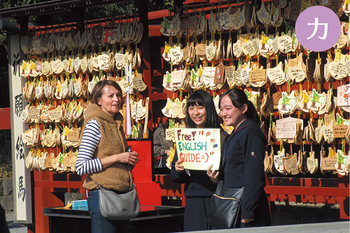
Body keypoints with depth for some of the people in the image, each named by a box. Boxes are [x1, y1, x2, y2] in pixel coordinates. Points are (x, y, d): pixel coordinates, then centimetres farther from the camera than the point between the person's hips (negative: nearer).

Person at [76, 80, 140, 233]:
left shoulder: (117, 124, 16)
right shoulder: (95, 124, -9)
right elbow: (81, 167, -16)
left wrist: (130, 160, 6)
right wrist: (116, 158, -16)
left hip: (122, 194, 8)